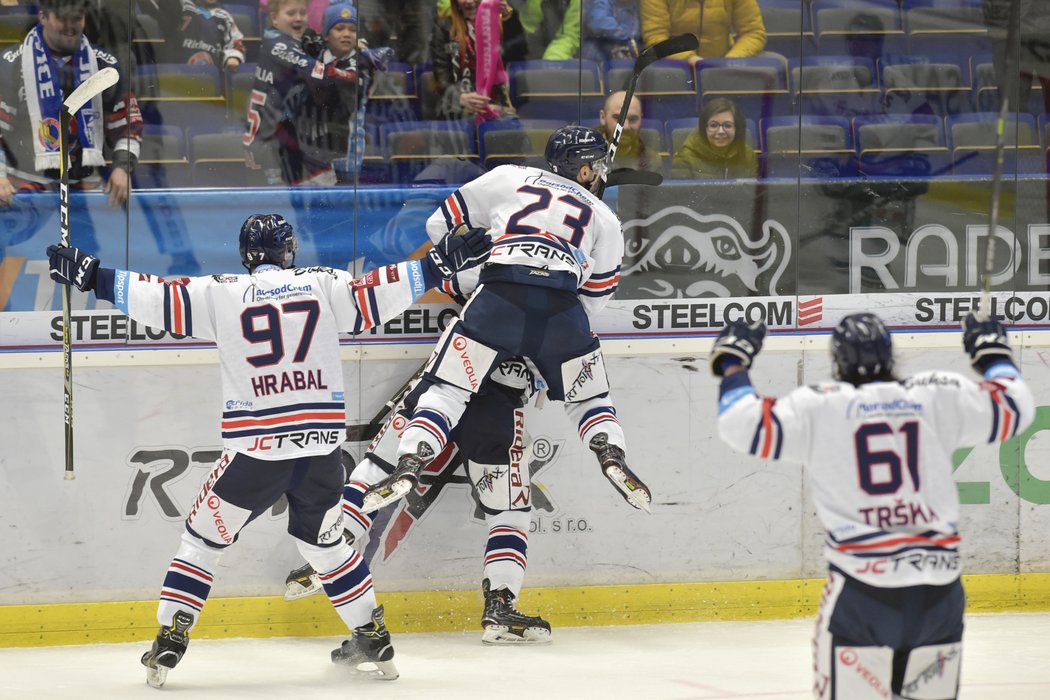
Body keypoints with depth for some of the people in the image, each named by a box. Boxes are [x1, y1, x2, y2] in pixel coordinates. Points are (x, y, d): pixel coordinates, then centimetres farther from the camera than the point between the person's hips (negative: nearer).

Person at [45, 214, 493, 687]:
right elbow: (378, 296, 2)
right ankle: (373, 641, 25)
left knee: (204, 538, 12)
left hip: (255, 448, -2)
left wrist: (92, 277, 4)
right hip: (321, 447, 2)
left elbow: (160, 300, -3)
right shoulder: (323, 284, 5)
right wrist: (440, 262, 11)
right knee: (324, 541, 23)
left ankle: (169, 641, 3)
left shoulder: (221, 293, 1)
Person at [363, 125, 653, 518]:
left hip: (501, 296, -1)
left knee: (448, 392, 6)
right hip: (563, 307, 1)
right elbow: (594, 298, 25)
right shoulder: (604, 218, 27)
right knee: (587, 399, 22)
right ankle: (612, 457, -3)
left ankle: (409, 467, -13)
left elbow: (441, 223, 27)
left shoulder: (510, 179, 25)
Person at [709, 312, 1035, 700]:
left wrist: (732, 362, 11)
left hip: (862, 585, -3)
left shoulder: (817, 406, -2)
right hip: (939, 586, 3)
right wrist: (993, 352, 32)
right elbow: (1015, 405, 14)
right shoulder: (937, 396, 5)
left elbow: (743, 424, -5)